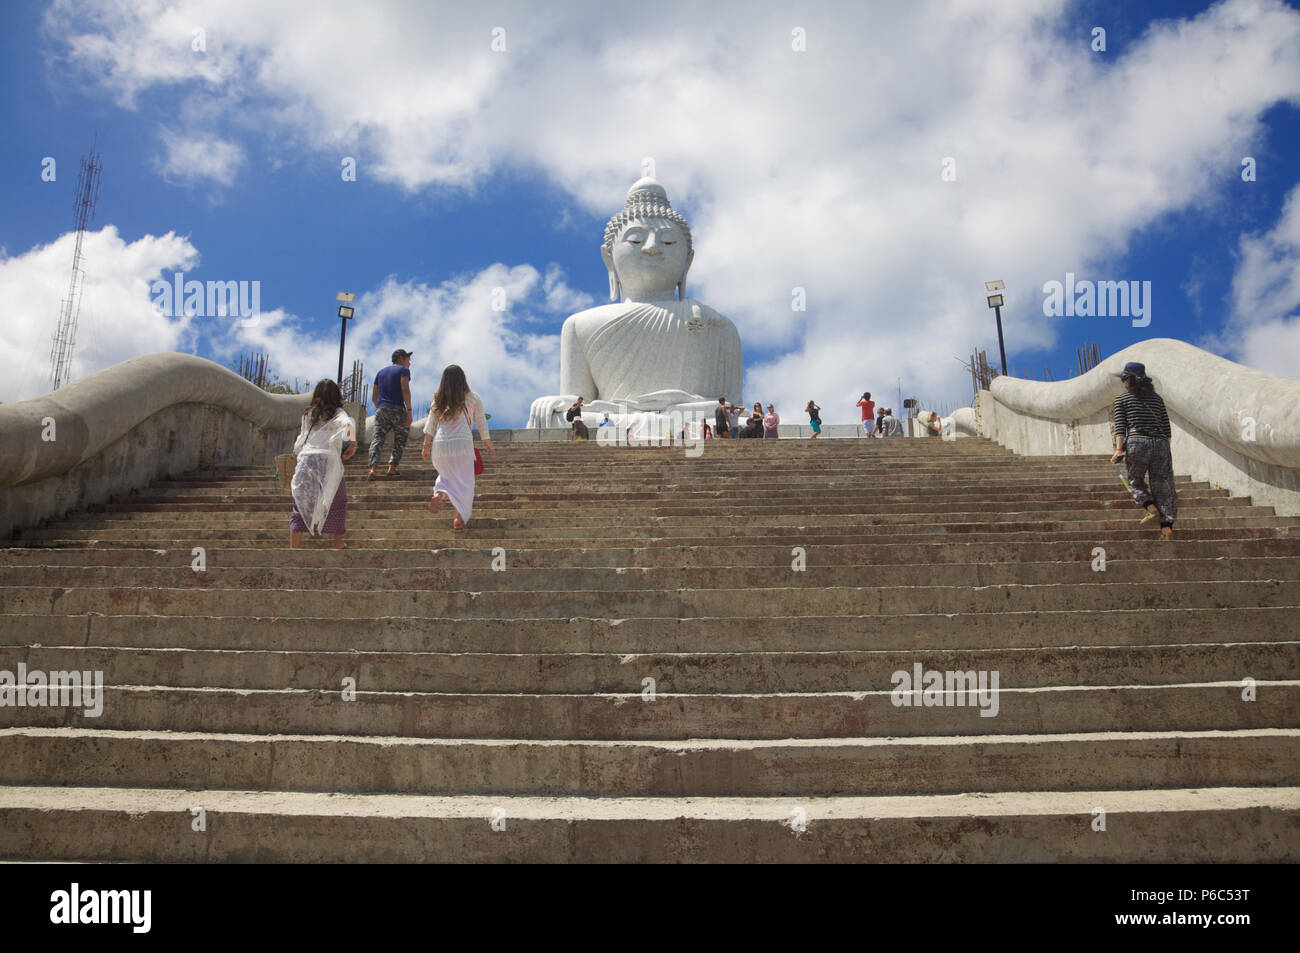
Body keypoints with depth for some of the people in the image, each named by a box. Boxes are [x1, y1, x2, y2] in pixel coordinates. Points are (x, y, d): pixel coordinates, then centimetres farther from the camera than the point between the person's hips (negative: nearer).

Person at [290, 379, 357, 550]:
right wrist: (353, 444, -10)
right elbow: (348, 423, -17)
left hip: (305, 460, 3)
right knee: (338, 501, 14)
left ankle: (293, 546, -3)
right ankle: (338, 543, 16)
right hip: (328, 461, -3)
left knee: (301, 505, 5)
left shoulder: (308, 414, 16)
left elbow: (299, 443, 21)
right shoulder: (338, 414, 4)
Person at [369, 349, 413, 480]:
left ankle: (372, 469, -20)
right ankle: (392, 468, -4)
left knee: (377, 440, -3)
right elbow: (405, 390, -11)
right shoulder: (403, 370, 4)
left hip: (381, 409, 4)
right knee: (400, 440, 9)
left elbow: (374, 396, 20)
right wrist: (409, 411, -14)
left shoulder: (381, 372, 23)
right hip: (398, 409, -4)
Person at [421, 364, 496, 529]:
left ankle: (439, 493, -6)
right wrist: (489, 447, 17)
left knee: (446, 474, 24)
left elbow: (430, 427, 9)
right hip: (462, 443, -3)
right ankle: (460, 519, 2)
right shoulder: (473, 399, 3)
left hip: (440, 444, 3)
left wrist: (426, 447, 19)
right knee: (464, 481, 6)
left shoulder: (438, 400, 8)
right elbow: (482, 424, 8)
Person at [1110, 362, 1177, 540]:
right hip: (1160, 444, 3)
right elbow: (1166, 427, 17)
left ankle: (1151, 507, -7)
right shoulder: (1157, 398, 18)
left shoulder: (1122, 399, 7)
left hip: (1137, 443, -3)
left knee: (1135, 481, 17)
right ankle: (1167, 527, -7)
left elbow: (1120, 426, -4)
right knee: (1163, 485, 3)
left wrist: (1119, 449, -10)